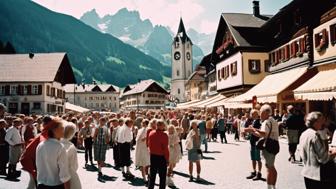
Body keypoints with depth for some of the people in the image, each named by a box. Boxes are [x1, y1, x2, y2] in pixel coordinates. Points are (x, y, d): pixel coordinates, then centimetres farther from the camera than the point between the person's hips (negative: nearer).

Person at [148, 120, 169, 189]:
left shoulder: (151, 133, -1)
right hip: (161, 157, -5)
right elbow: (165, 148, -16)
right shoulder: (164, 135, -18)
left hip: (152, 156, 6)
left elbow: (149, 145, 8)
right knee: (162, 176, 7)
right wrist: (167, 159, -9)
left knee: (152, 175, 18)